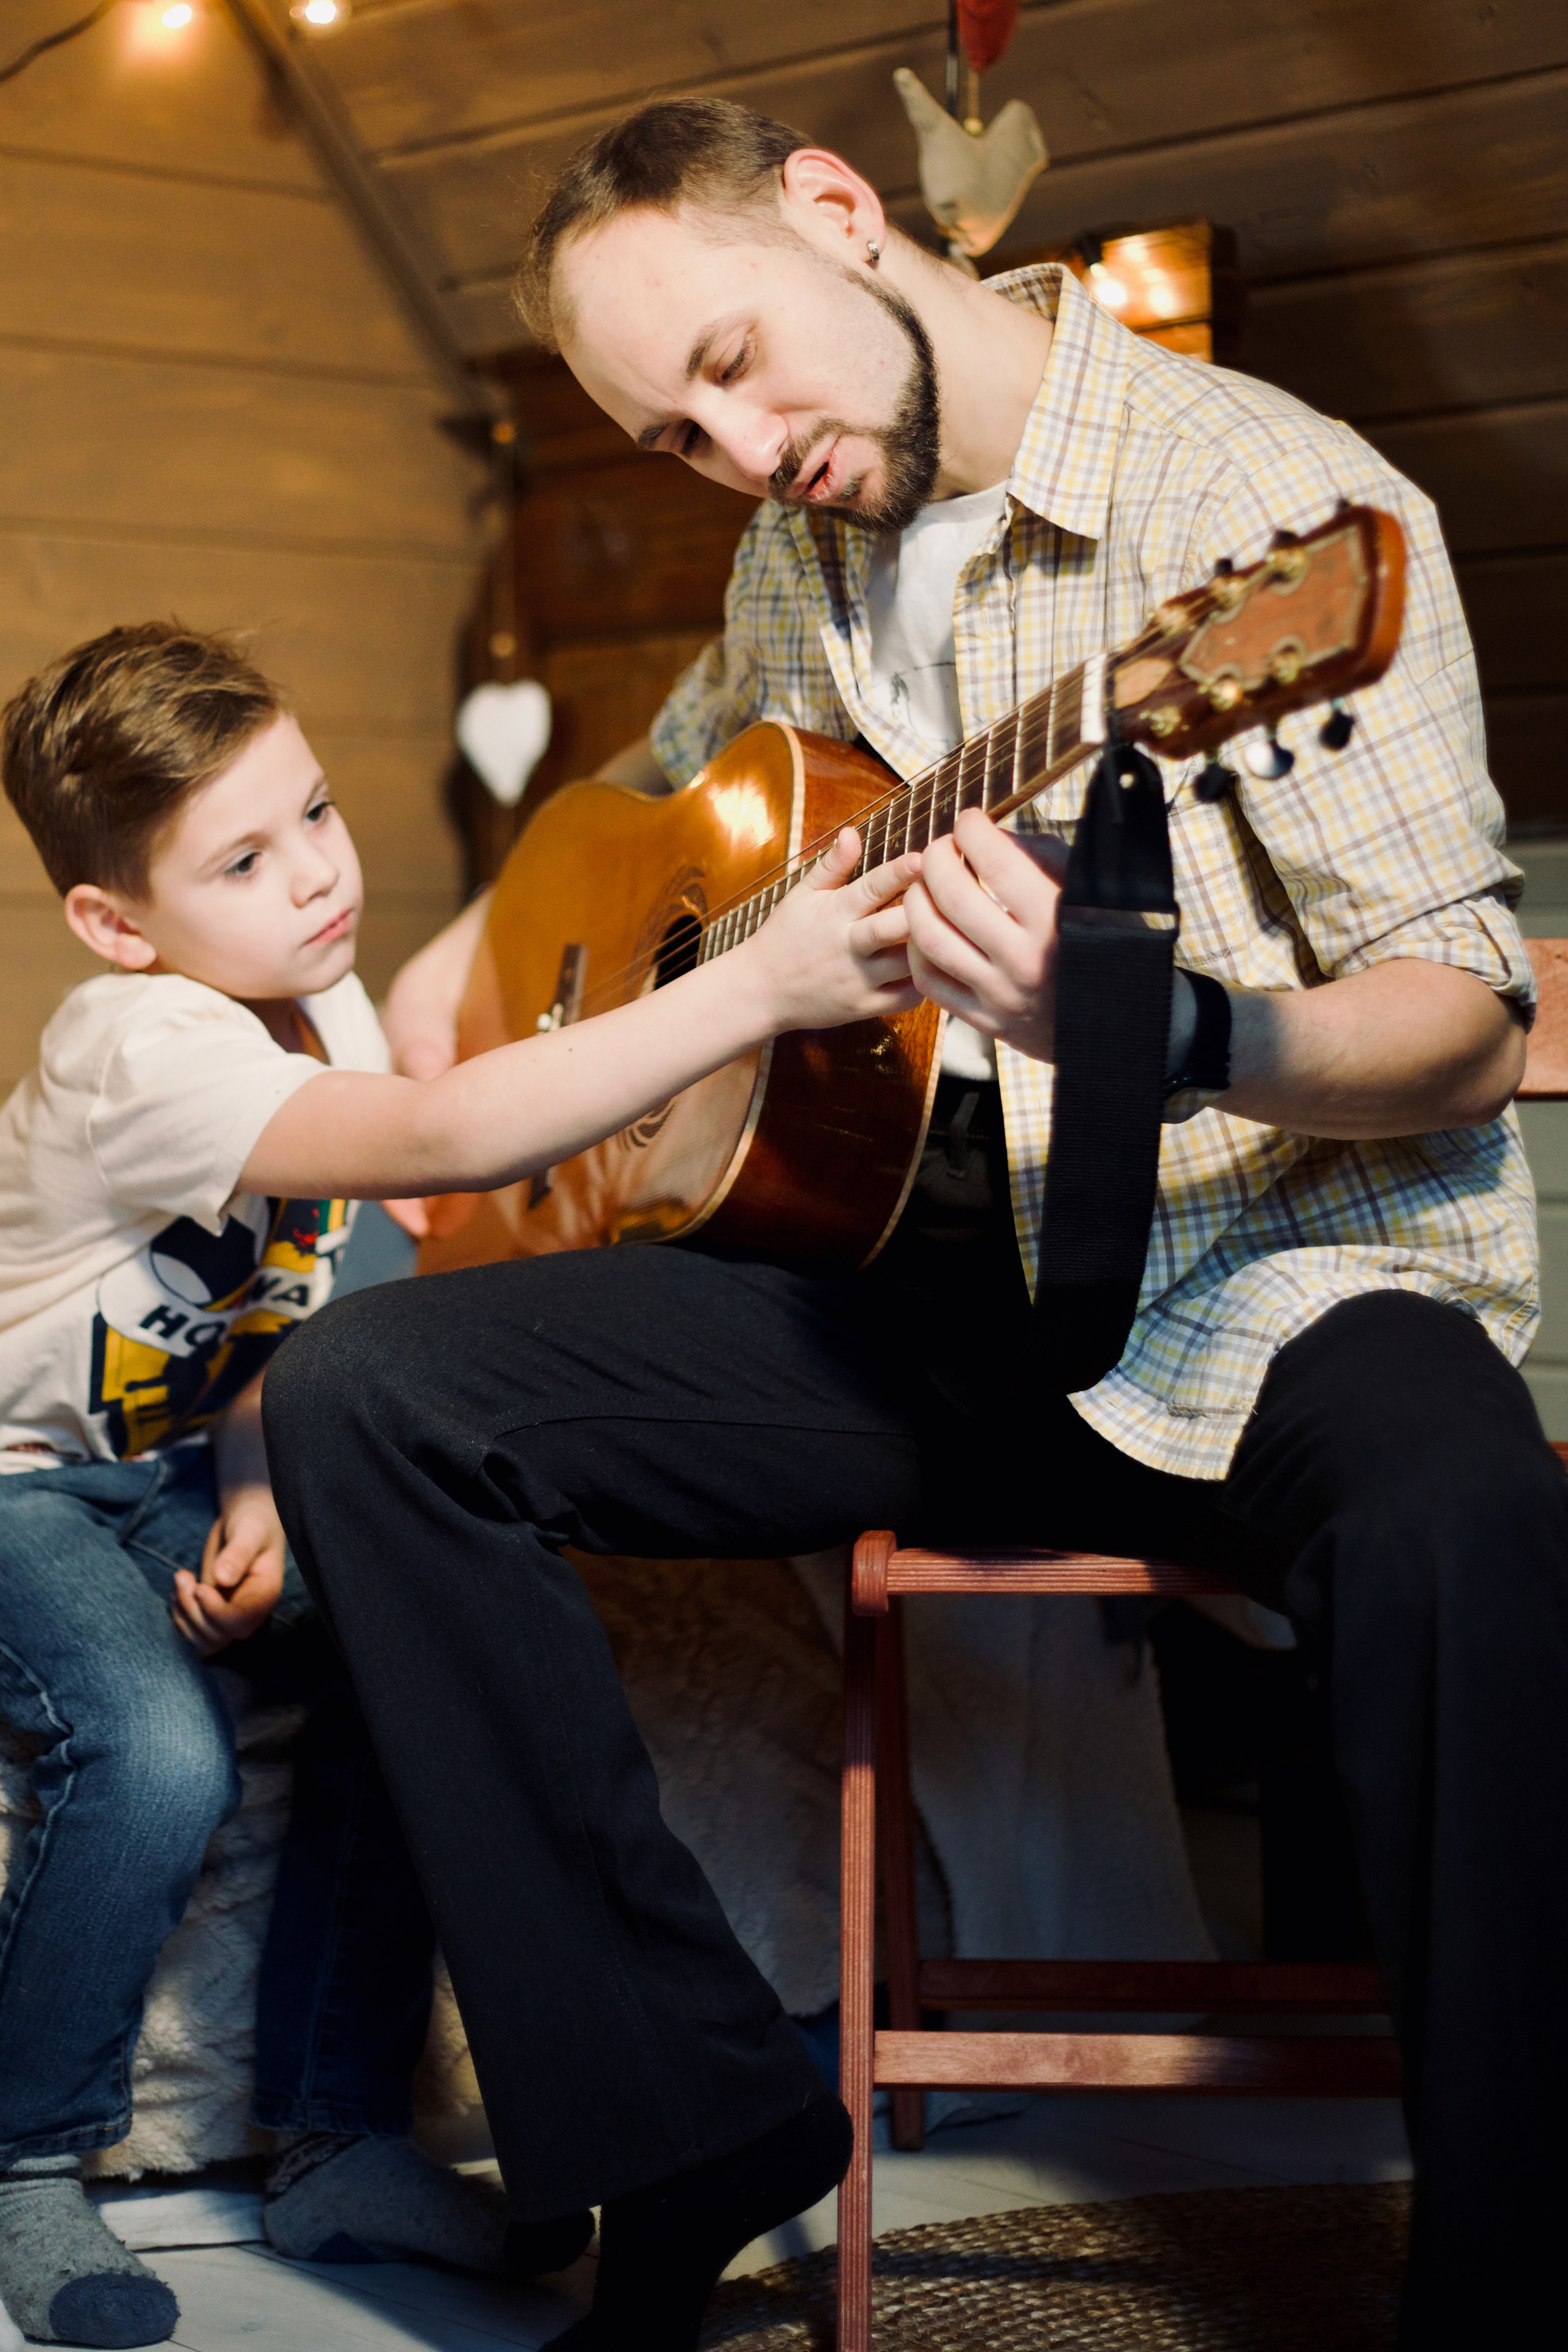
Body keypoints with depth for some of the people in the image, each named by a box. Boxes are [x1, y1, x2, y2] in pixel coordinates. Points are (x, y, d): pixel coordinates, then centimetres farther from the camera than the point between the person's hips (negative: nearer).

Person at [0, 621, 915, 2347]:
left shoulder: (324, 1007, -3)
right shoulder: (145, 1050, -30)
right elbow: (447, 1141, -46)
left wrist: (254, 1497, -11)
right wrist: (756, 988, -52)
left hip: (170, 1465, 7)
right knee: (159, 1762, -30)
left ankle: (336, 2141, 3)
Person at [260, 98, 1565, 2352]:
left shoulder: (1278, 501, -9)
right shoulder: (803, 545, 12)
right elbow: (675, 777, 36)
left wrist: (1171, 1033, -34)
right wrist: (475, 949, 18)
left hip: (1261, 1272, -5)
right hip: (922, 1282, 6)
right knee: (359, 1388, -10)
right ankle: (693, 2127, -6)